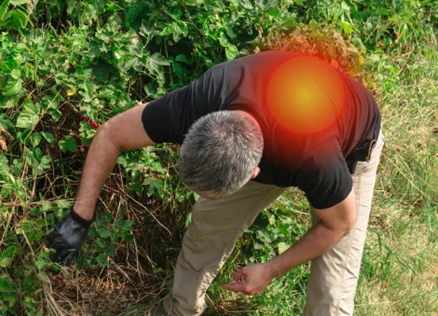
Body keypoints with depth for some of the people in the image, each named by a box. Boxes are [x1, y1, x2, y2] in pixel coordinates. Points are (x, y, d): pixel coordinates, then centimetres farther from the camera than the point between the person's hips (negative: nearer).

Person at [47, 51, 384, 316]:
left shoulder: (315, 159, -46)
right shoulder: (195, 106, -38)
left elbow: (339, 224, -23)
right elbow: (110, 136, -20)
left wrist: (271, 270, -14)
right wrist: (80, 218, -21)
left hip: (350, 148, -3)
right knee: (207, 224, 2)